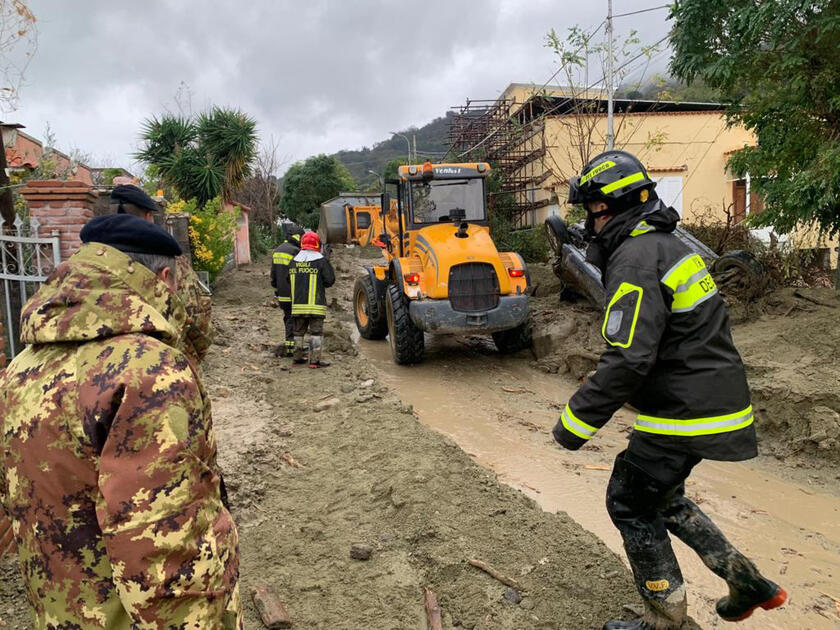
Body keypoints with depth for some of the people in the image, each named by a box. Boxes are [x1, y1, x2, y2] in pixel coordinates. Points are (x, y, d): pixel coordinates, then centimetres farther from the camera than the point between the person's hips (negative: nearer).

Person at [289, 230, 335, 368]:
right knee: (316, 332, -1)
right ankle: (314, 360, -3)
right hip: (315, 304, -5)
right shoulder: (321, 261, -9)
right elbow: (330, 280, -7)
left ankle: (297, 358, 24)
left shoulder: (294, 261, 7)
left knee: (298, 331, 16)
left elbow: (289, 279, 14)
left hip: (297, 304, 5)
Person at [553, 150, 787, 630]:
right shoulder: (668, 245, 13)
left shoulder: (636, 258, -21)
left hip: (685, 414, -10)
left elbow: (629, 359, -28)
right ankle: (746, 581, 29)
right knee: (662, 496, 24)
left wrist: (577, 421, -19)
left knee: (631, 503, 7)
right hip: (714, 403, 10)